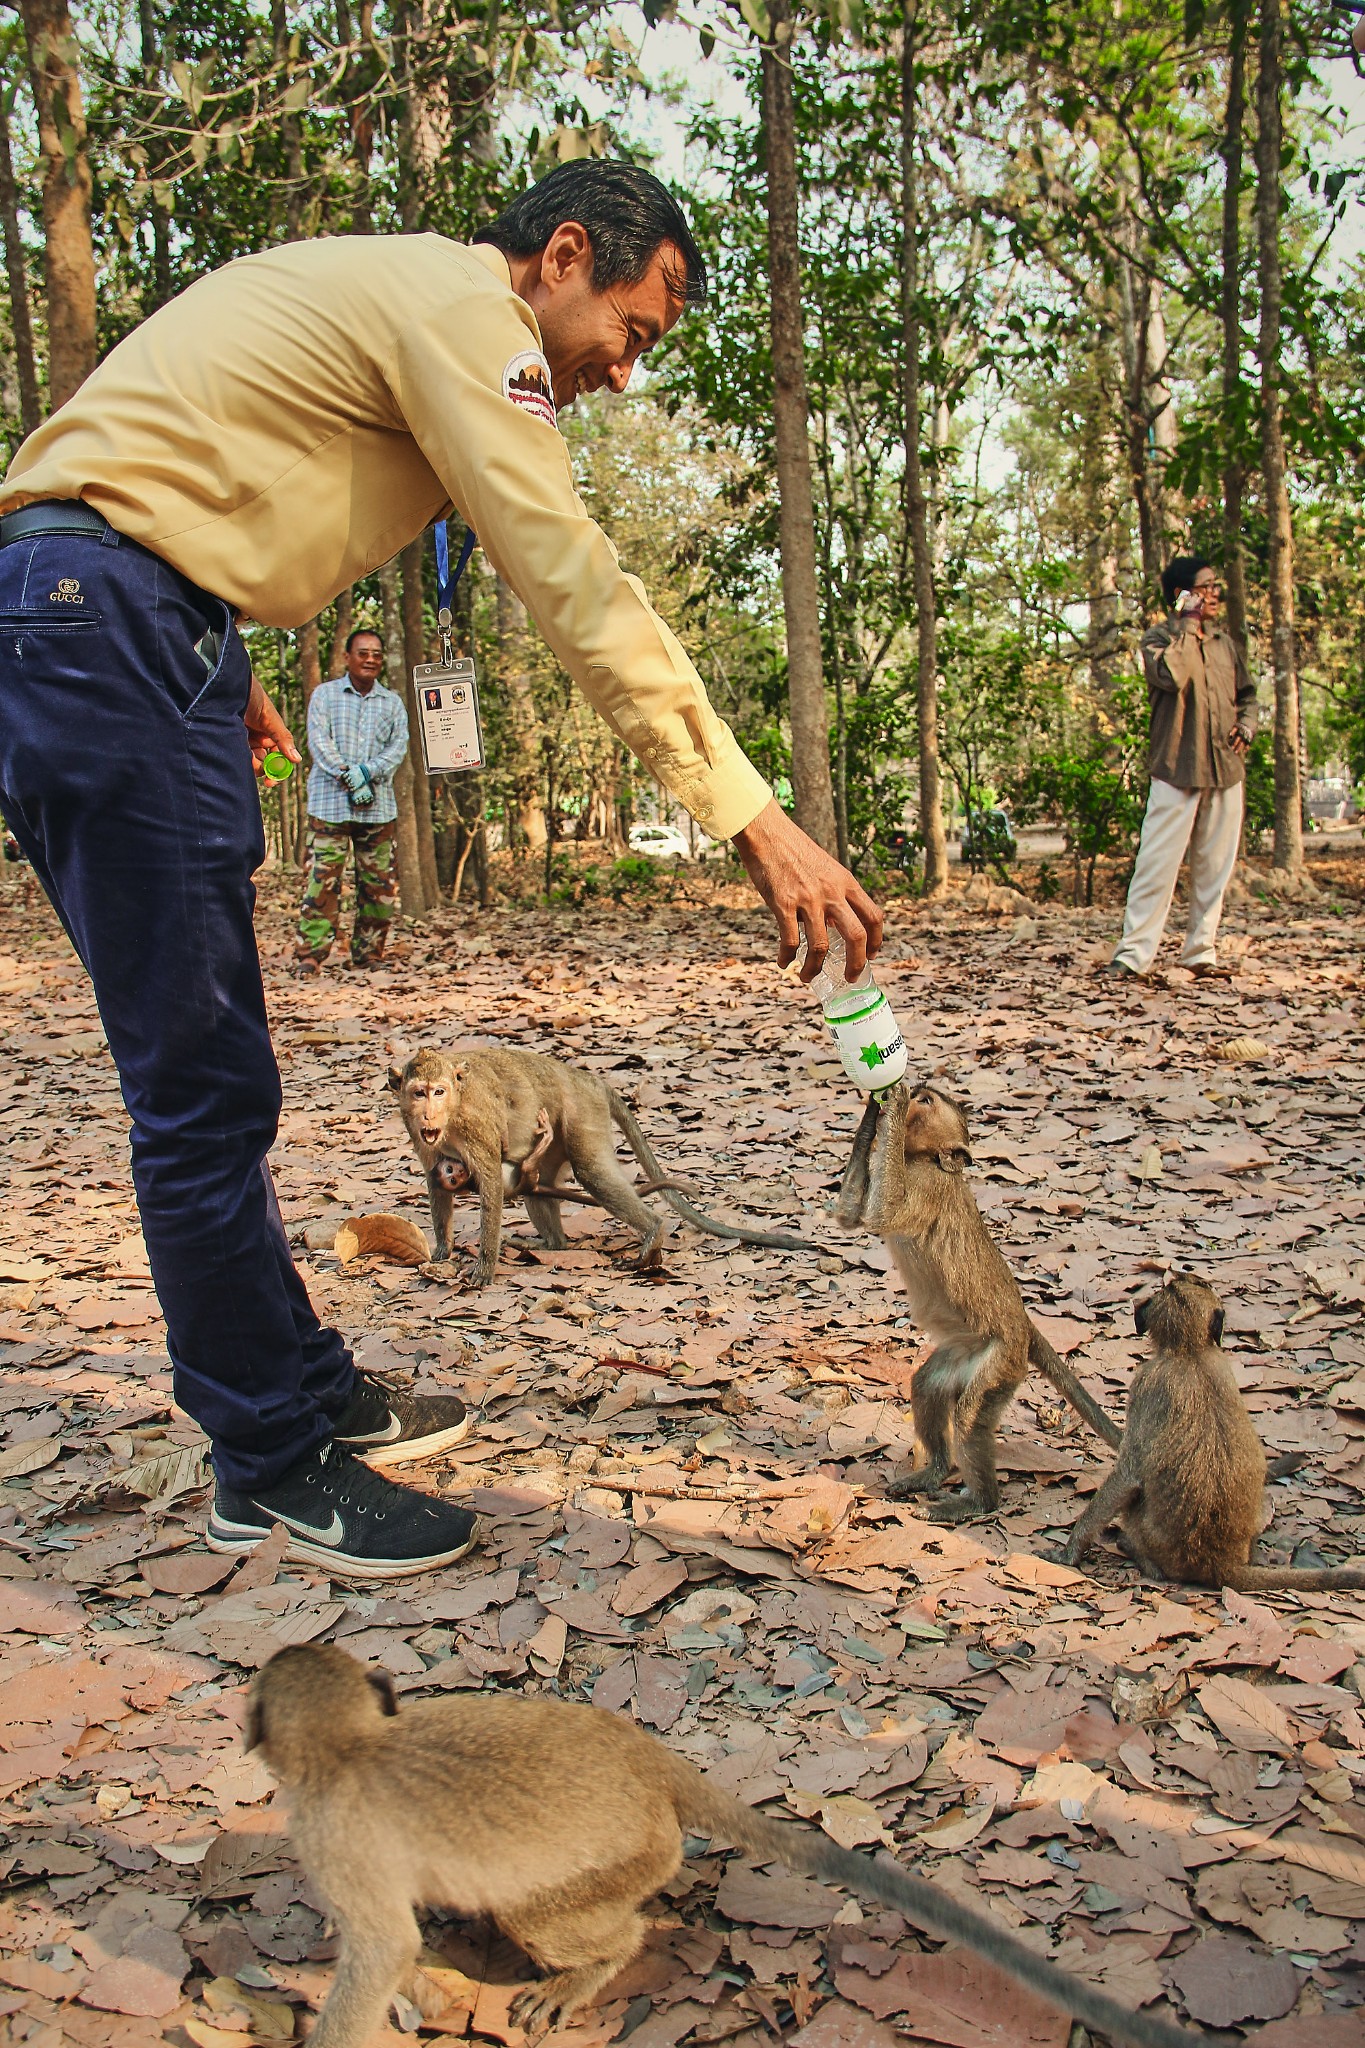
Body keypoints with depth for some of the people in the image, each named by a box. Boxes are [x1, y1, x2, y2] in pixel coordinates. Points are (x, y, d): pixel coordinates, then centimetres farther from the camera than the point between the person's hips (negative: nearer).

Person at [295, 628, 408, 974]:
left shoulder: (393, 702, 14)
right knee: (322, 880, -9)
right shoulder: (324, 694, 8)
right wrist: (347, 778, -15)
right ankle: (310, 954, -10)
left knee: (378, 883, 3)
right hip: (330, 803, -3)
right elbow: (319, 741, -3)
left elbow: (399, 746, 3)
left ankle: (368, 955, 11)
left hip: (379, 806, 3)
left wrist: (367, 771, -14)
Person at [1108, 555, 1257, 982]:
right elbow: (1172, 675, -22)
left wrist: (1246, 727, 5)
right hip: (1177, 769, -6)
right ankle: (1133, 954, -5)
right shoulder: (1160, 639, -1)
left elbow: (1247, 694, 25)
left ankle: (1200, 953, 15)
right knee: (1159, 863, -8)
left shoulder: (1227, 645, 16)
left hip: (1226, 770, 6)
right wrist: (1189, 625, -12)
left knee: (1214, 868, 7)